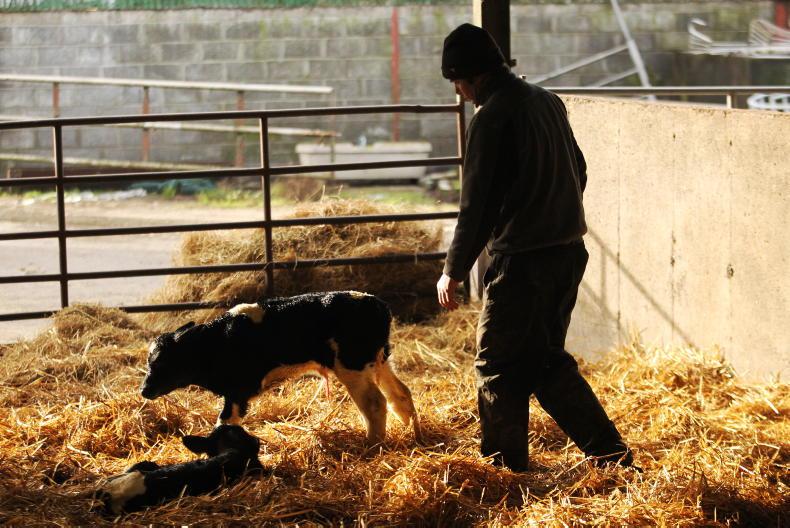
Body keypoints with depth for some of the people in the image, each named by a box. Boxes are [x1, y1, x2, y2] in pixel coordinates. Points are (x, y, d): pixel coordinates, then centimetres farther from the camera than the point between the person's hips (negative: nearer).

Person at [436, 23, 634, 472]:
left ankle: (505, 466, 11)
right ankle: (612, 454, 13)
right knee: (546, 360, 17)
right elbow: (578, 172, 20)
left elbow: (477, 204, -14)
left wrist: (453, 272, -7)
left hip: (523, 260, -8)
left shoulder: (492, 118, -14)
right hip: (570, 251, 8)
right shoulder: (549, 102, 10)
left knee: (496, 364, 5)